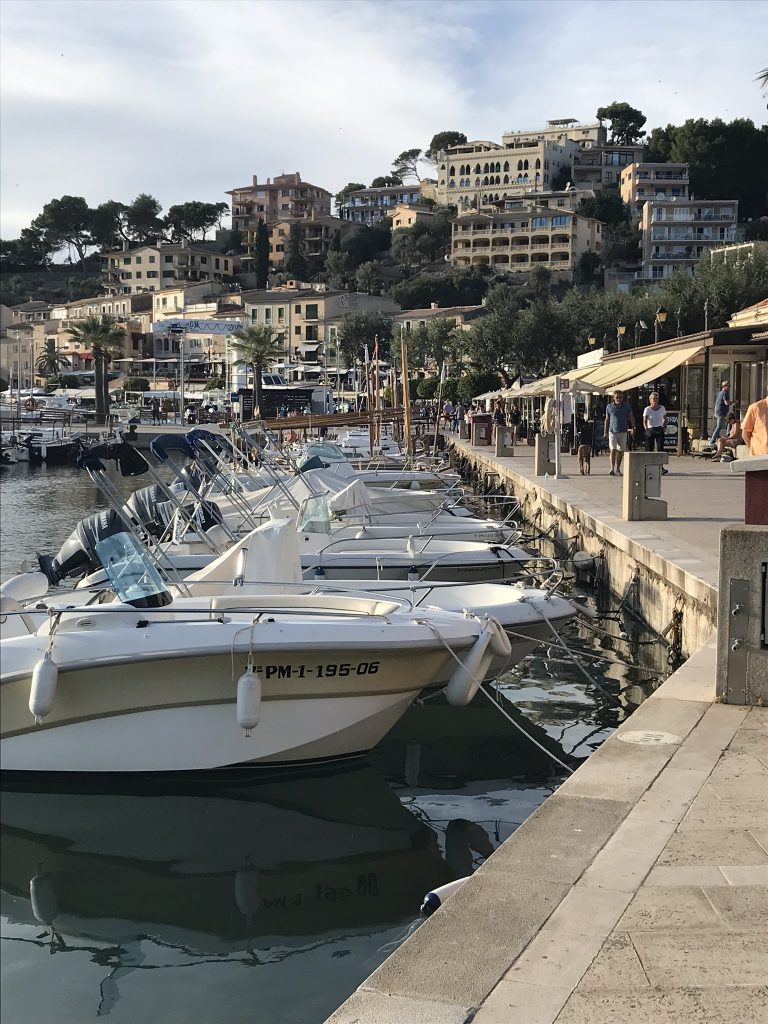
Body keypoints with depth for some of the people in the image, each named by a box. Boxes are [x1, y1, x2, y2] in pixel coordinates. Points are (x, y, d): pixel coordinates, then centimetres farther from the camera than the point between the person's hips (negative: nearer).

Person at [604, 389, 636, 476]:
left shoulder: (627, 406, 4)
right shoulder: (609, 407, 3)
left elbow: (631, 417, 10)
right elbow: (607, 420, 9)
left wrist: (633, 427, -1)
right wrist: (606, 432, 6)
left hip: (623, 431, 1)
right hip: (612, 431, -1)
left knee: (620, 451, 5)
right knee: (613, 450, -12)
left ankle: (618, 469, 17)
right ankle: (612, 469, -15)